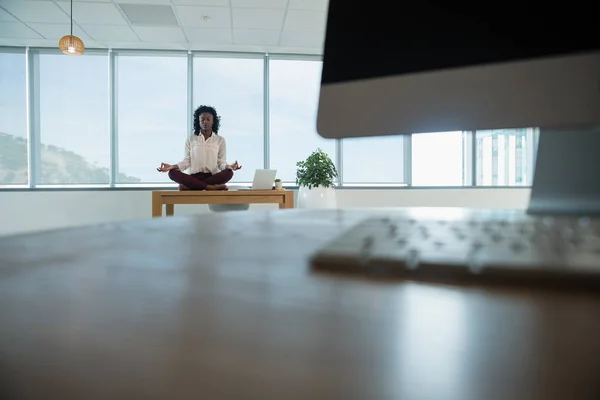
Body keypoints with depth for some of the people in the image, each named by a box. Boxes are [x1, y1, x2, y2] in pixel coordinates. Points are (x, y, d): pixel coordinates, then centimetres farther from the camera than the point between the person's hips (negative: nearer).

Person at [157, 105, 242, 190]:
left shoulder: (220, 140, 10)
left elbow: (221, 162, 4)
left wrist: (228, 166, -19)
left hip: (212, 176, 0)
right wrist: (172, 166, -10)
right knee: (172, 173, -27)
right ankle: (211, 187, -33)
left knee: (229, 173, -34)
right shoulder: (190, 139, 12)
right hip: (194, 176, 1)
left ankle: (189, 186, -29)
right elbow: (186, 161, 8)